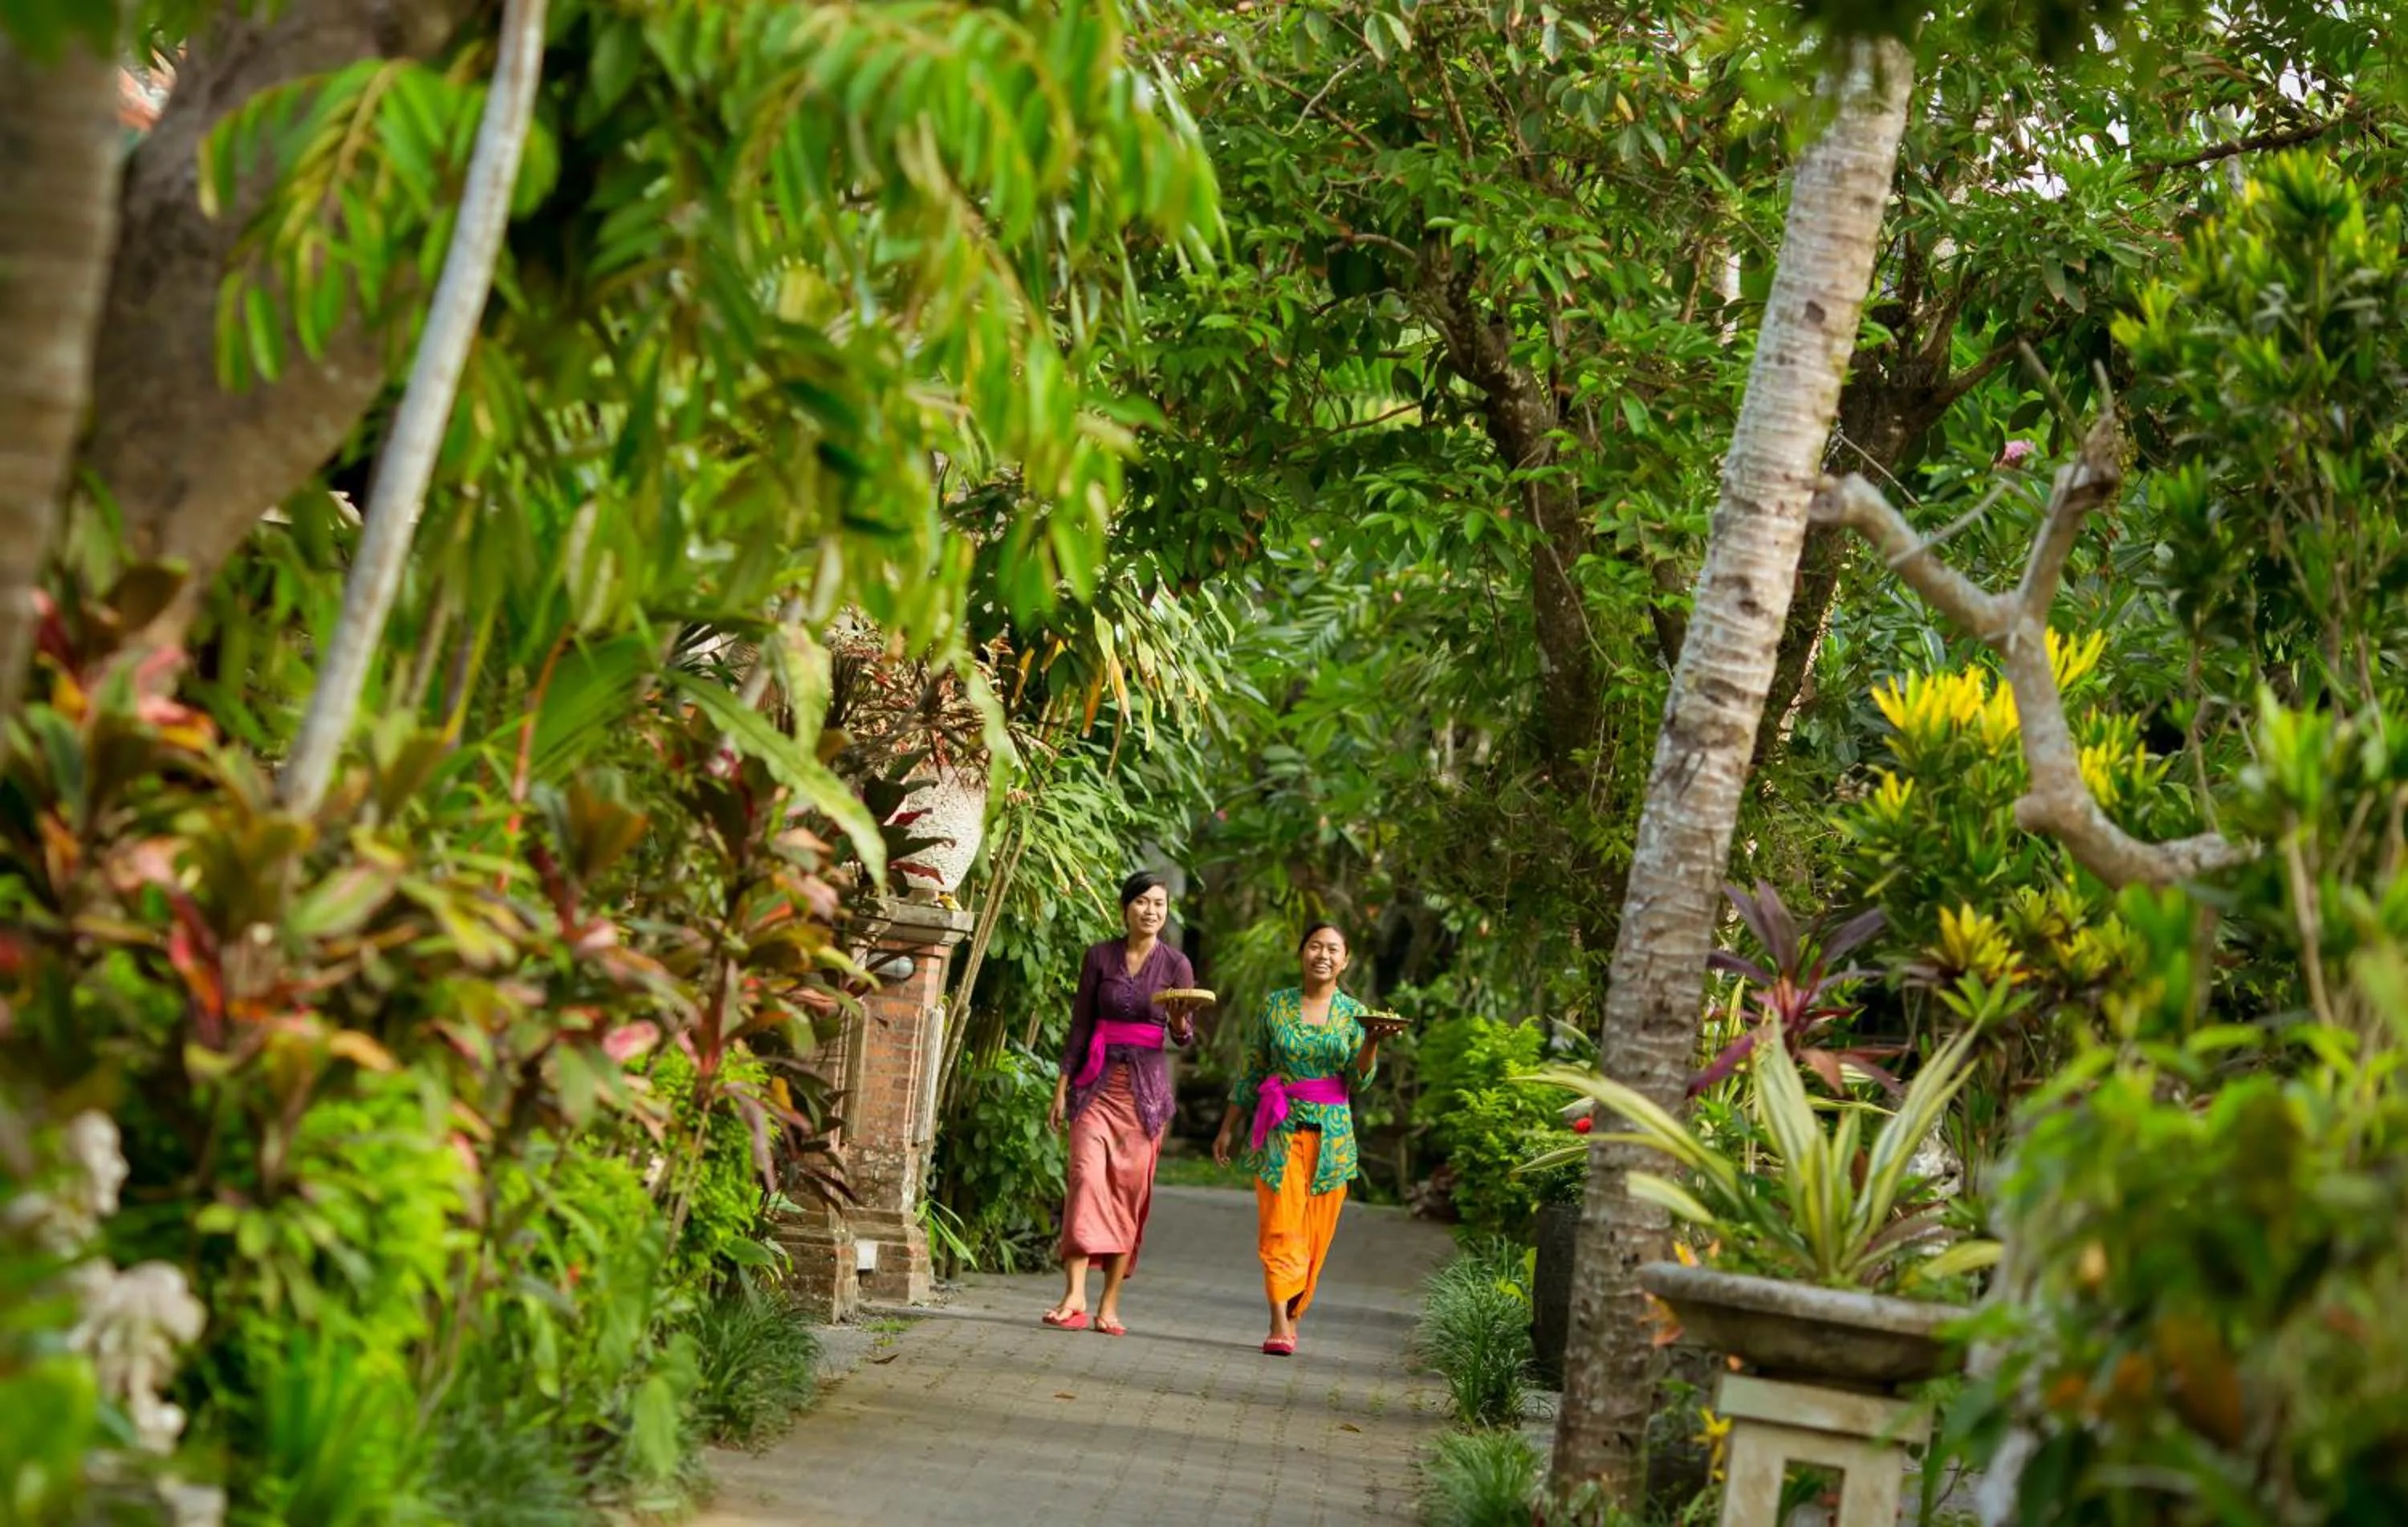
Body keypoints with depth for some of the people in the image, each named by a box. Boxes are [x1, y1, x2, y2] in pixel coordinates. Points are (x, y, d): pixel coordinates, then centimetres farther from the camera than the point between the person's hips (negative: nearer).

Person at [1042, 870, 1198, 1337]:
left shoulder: (1176, 964, 3)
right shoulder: (1099, 956, 5)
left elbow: (1184, 1038, 2)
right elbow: (1080, 1024, 8)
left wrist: (1180, 1023, -21)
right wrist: (1062, 1086, 3)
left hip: (1146, 1087, 0)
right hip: (1097, 1082, 0)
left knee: (1131, 1192, -1)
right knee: (1086, 1177, -16)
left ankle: (1110, 1306, 2)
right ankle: (1074, 1296, -22)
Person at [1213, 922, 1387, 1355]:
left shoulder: (1354, 1013, 6)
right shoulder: (1274, 1006, 6)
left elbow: (1361, 1076, -4)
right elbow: (1250, 1072, 12)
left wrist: (1373, 1042, -23)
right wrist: (1228, 1128, 11)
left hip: (1331, 1135, 1)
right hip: (1281, 1128, -1)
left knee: (1315, 1233, 2)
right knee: (1280, 1225, -12)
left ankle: (1292, 1322, 13)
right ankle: (1279, 1325, -19)